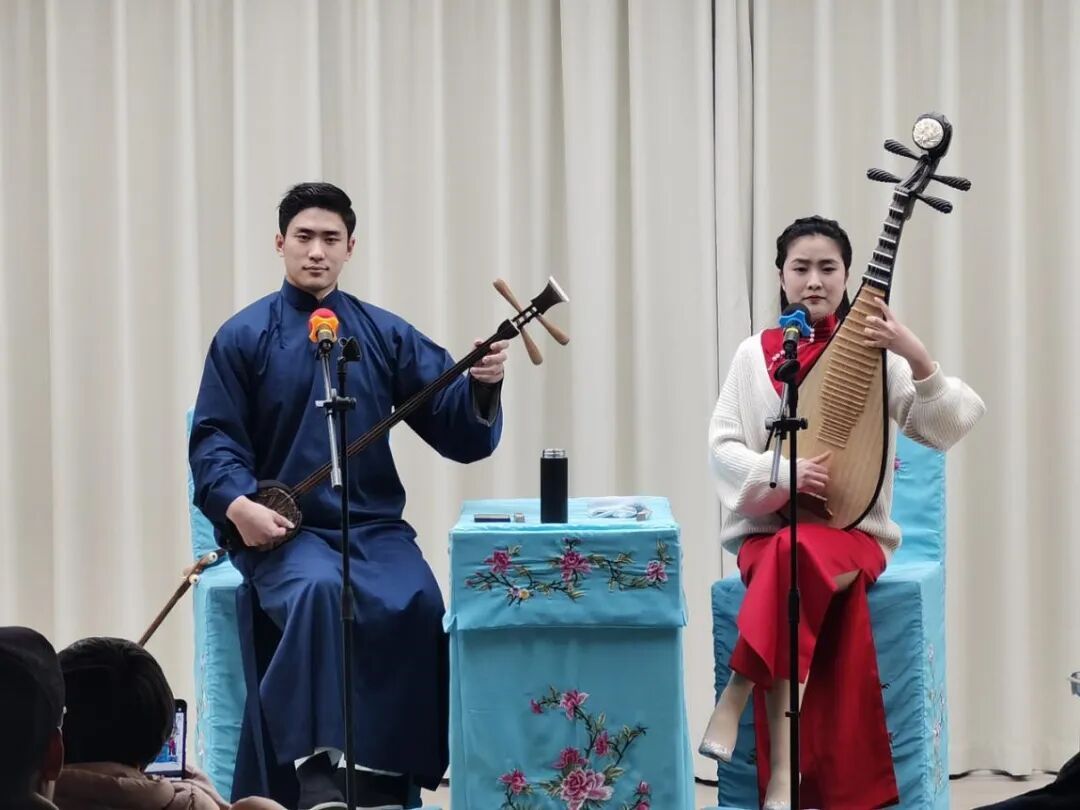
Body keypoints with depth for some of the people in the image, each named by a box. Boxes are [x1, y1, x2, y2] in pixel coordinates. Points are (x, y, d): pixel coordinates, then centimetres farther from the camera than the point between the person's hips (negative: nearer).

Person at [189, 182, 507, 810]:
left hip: (374, 525, 2)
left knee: (415, 604, -28)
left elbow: (456, 428, 4)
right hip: (283, 529, -2)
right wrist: (238, 504, -17)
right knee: (317, 590, -35)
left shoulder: (386, 334, 11)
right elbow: (214, 439, 2)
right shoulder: (244, 337, 6)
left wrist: (482, 385, -18)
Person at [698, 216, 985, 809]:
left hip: (850, 533, -1)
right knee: (790, 565, -34)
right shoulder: (754, 354, 5)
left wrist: (915, 354, -25)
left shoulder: (875, 353, 1)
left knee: (799, 553, -36)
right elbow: (722, 447, 1)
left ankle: (735, 697, -26)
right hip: (767, 530, 1)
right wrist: (781, 471, -18)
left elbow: (949, 427, -9)